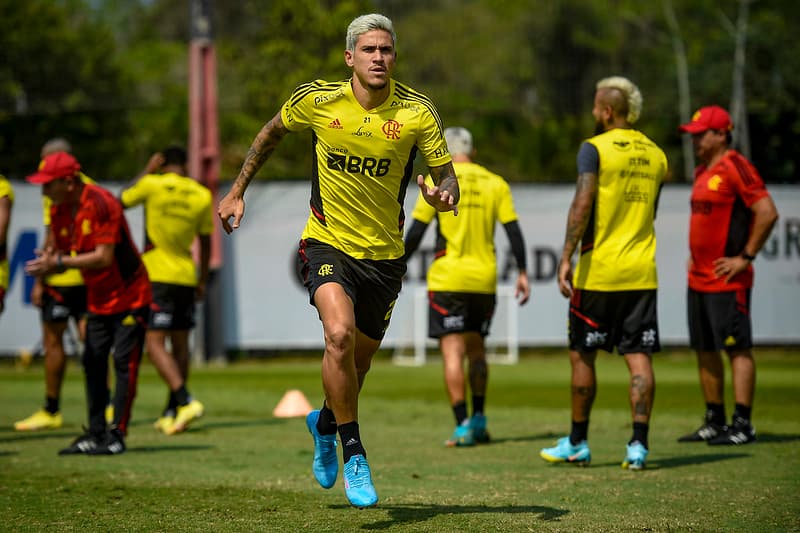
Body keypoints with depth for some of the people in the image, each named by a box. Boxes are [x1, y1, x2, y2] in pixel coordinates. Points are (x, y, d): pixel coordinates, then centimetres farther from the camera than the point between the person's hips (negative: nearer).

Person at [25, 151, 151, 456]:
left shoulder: (101, 203, -23)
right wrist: (48, 261, -14)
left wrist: (58, 263, -28)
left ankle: (117, 435, -8)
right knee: (93, 362, 7)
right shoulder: (58, 213, 1)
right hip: (98, 300, 8)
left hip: (129, 296, -8)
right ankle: (96, 433, 12)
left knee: (124, 361, -9)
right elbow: (62, 252, 9)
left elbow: (103, 258, -27)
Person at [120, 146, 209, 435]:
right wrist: (202, 280, 21)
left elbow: (122, 200, 11)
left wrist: (147, 170, 18)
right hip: (187, 277, 5)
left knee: (154, 342, -8)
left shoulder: (152, 184, -6)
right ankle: (171, 413, 16)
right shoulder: (202, 195, 5)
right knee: (180, 343, 12)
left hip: (157, 276, -5)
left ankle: (185, 400, -25)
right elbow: (205, 243, 11)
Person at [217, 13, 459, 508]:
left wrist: (445, 195, -30)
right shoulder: (317, 100, -9)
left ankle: (325, 422, 48)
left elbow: (447, 174, -6)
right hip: (327, 241, -2)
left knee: (359, 359, 13)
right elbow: (272, 132, 11)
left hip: (385, 253, 2)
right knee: (339, 334, -27)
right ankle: (354, 454, -13)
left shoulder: (418, 111, -11)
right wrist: (238, 191, 12)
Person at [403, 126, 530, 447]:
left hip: (447, 279, -4)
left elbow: (416, 231, -4)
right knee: (476, 348, 20)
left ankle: (462, 427, -11)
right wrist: (522, 273, 5)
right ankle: (479, 420, 17)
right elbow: (513, 230, 1)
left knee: (453, 352, -4)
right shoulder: (495, 184, 7)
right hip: (485, 279, 4)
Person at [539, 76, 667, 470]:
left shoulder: (595, 148, -8)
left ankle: (577, 443, 13)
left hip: (598, 271, -5)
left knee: (582, 355, 7)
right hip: (642, 272, 5)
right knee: (639, 357, 2)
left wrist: (566, 257, -18)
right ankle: (638, 445, -5)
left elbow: (582, 204, -18)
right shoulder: (655, 155, 11)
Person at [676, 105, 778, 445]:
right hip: (699, 278, 10)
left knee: (738, 348, -7)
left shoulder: (736, 168, -12)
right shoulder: (702, 172, 16)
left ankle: (742, 425, -7)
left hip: (727, 279, -10)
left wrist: (746, 257, -17)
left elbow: (767, 213, -19)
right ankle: (714, 422, 18)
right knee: (705, 350, 11)